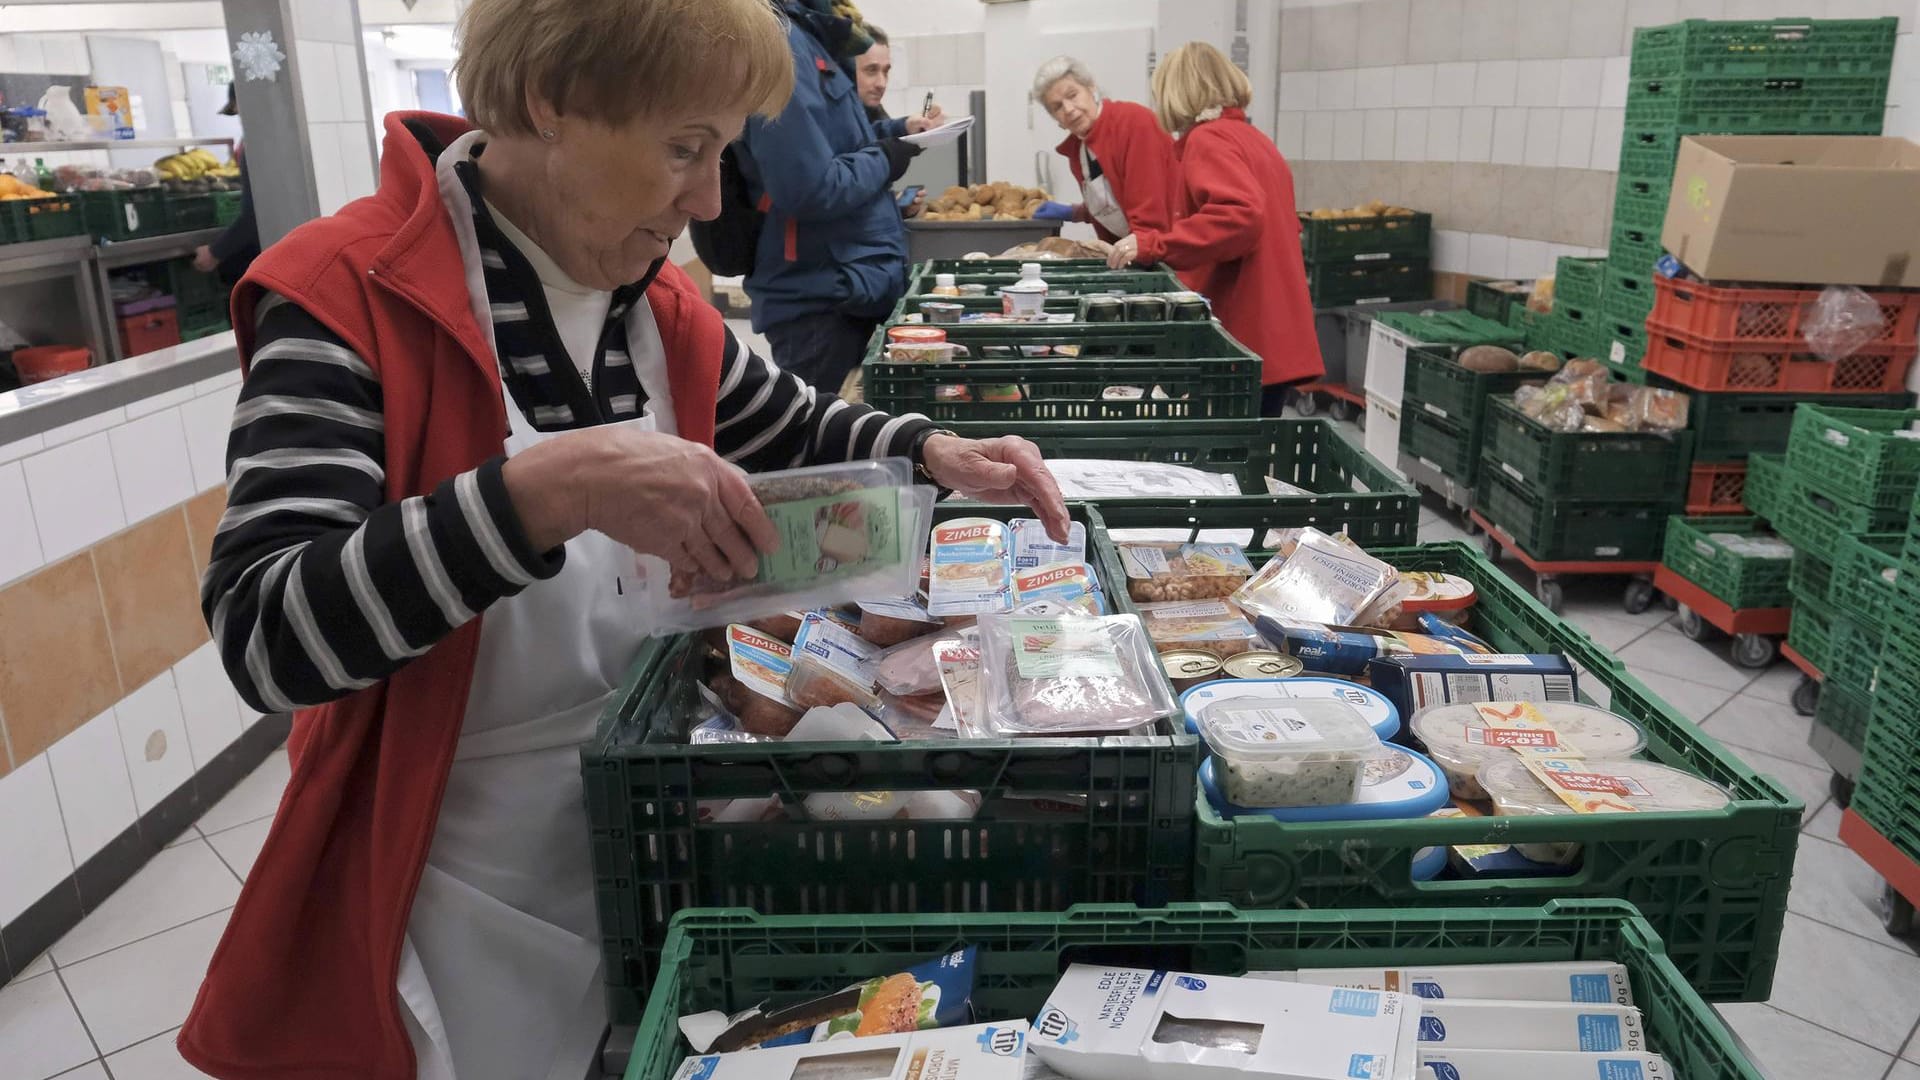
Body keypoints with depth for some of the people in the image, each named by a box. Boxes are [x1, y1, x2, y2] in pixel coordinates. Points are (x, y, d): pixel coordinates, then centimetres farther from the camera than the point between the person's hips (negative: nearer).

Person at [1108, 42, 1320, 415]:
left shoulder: (1208, 140, -9)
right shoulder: (1255, 139, 18)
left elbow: (1240, 215, -25)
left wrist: (1152, 244, -23)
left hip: (1245, 339, -9)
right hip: (1275, 334, 9)